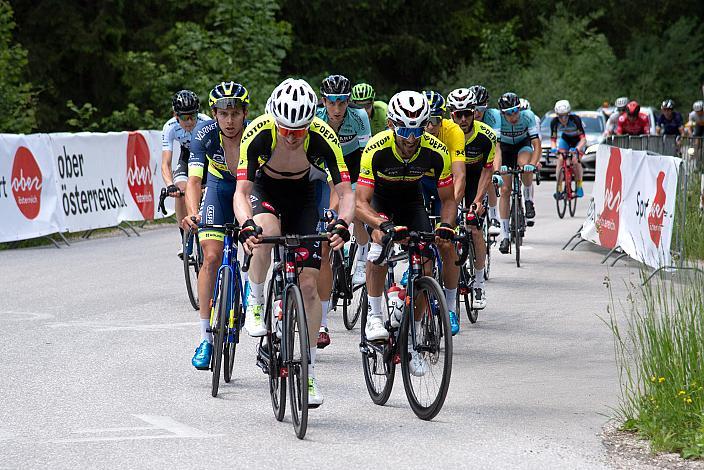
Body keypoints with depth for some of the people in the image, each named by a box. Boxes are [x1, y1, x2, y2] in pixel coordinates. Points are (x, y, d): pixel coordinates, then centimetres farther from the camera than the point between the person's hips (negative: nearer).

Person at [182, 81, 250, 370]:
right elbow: (194, 180, -34)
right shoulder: (205, 135, -27)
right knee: (211, 258, -13)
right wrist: (192, 214, -52)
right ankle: (206, 338, -9)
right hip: (219, 188, 1)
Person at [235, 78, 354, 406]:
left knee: (309, 284, -8)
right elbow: (241, 191, -32)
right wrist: (247, 226, -51)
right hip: (264, 189, -1)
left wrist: (342, 224, -50)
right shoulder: (258, 133, -32)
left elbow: (346, 192, -30)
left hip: (302, 196, 1)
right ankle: (255, 303, -10)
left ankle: (309, 372, 4)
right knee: (267, 233, -38)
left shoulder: (323, 137, -31)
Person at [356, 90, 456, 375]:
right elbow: (361, 203, -35)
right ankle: (374, 316, -19)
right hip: (379, 198, -2)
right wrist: (383, 225, -54)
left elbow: (448, 199, -16)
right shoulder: (376, 149, -34)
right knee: (380, 242, -33)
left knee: (425, 267, -10)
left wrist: (446, 225, -36)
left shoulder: (436, 152, -27)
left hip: (411, 199, 2)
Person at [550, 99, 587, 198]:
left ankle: (579, 187, -6)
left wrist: (577, 149, -53)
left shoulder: (575, 119, -34)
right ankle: (559, 189, -16)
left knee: (576, 161, -23)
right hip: (565, 139, 3)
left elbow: (583, 138, -36)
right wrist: (553, 148, -39)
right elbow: (553, 138, -17)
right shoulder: (554, 122, -25)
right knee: (560, 159, -18)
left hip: (578, 140, -3)